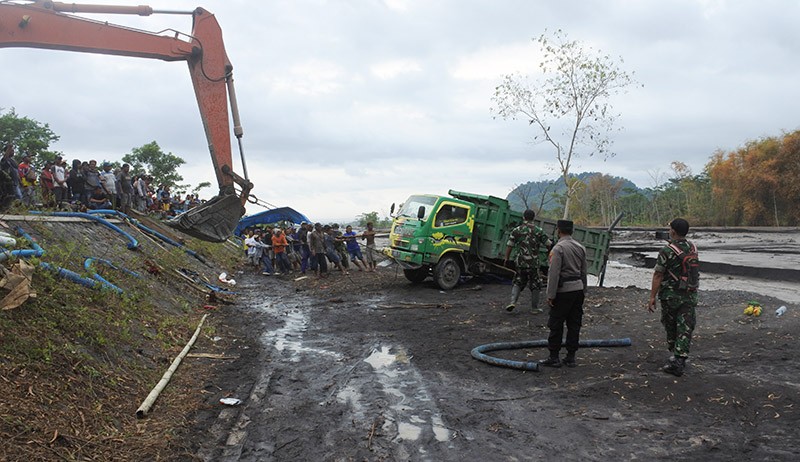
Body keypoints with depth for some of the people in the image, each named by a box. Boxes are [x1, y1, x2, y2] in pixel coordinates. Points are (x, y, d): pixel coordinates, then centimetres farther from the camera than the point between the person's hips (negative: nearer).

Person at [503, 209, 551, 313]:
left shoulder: (516, 230, 0)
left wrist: (506, 259, 7)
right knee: (535, 285, 12)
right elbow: (549, 245, 0)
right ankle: (535, 307, 17)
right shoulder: (538, 231, -3)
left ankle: (513, 302, -2)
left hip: (520, 262, 2)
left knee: (518, 283, 16)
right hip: (534, 263, -1)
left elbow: (509, 246, -1)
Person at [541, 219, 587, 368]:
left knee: (556, 325, 0)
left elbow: (554, 273, -17)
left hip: (563, 290, -7)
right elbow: (584, 272, 14)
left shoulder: (558, 248, -13)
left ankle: (554, 357, 4)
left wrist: (551, 295, -13)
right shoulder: (580, 247, 9)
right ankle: (571, 357, 14)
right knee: (574, 324, 9)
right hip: (578, 289, 7)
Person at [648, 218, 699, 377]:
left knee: (670, 327, 13)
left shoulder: (666, 251, -15)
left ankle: (674, 354, 25)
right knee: (685, 328, 2)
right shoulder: (693, 248, 3)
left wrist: (652, 297, -10)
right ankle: (679, 361, -3)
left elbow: (658, 275, -15)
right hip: (690, 295, 4)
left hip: (671, 296, -4)